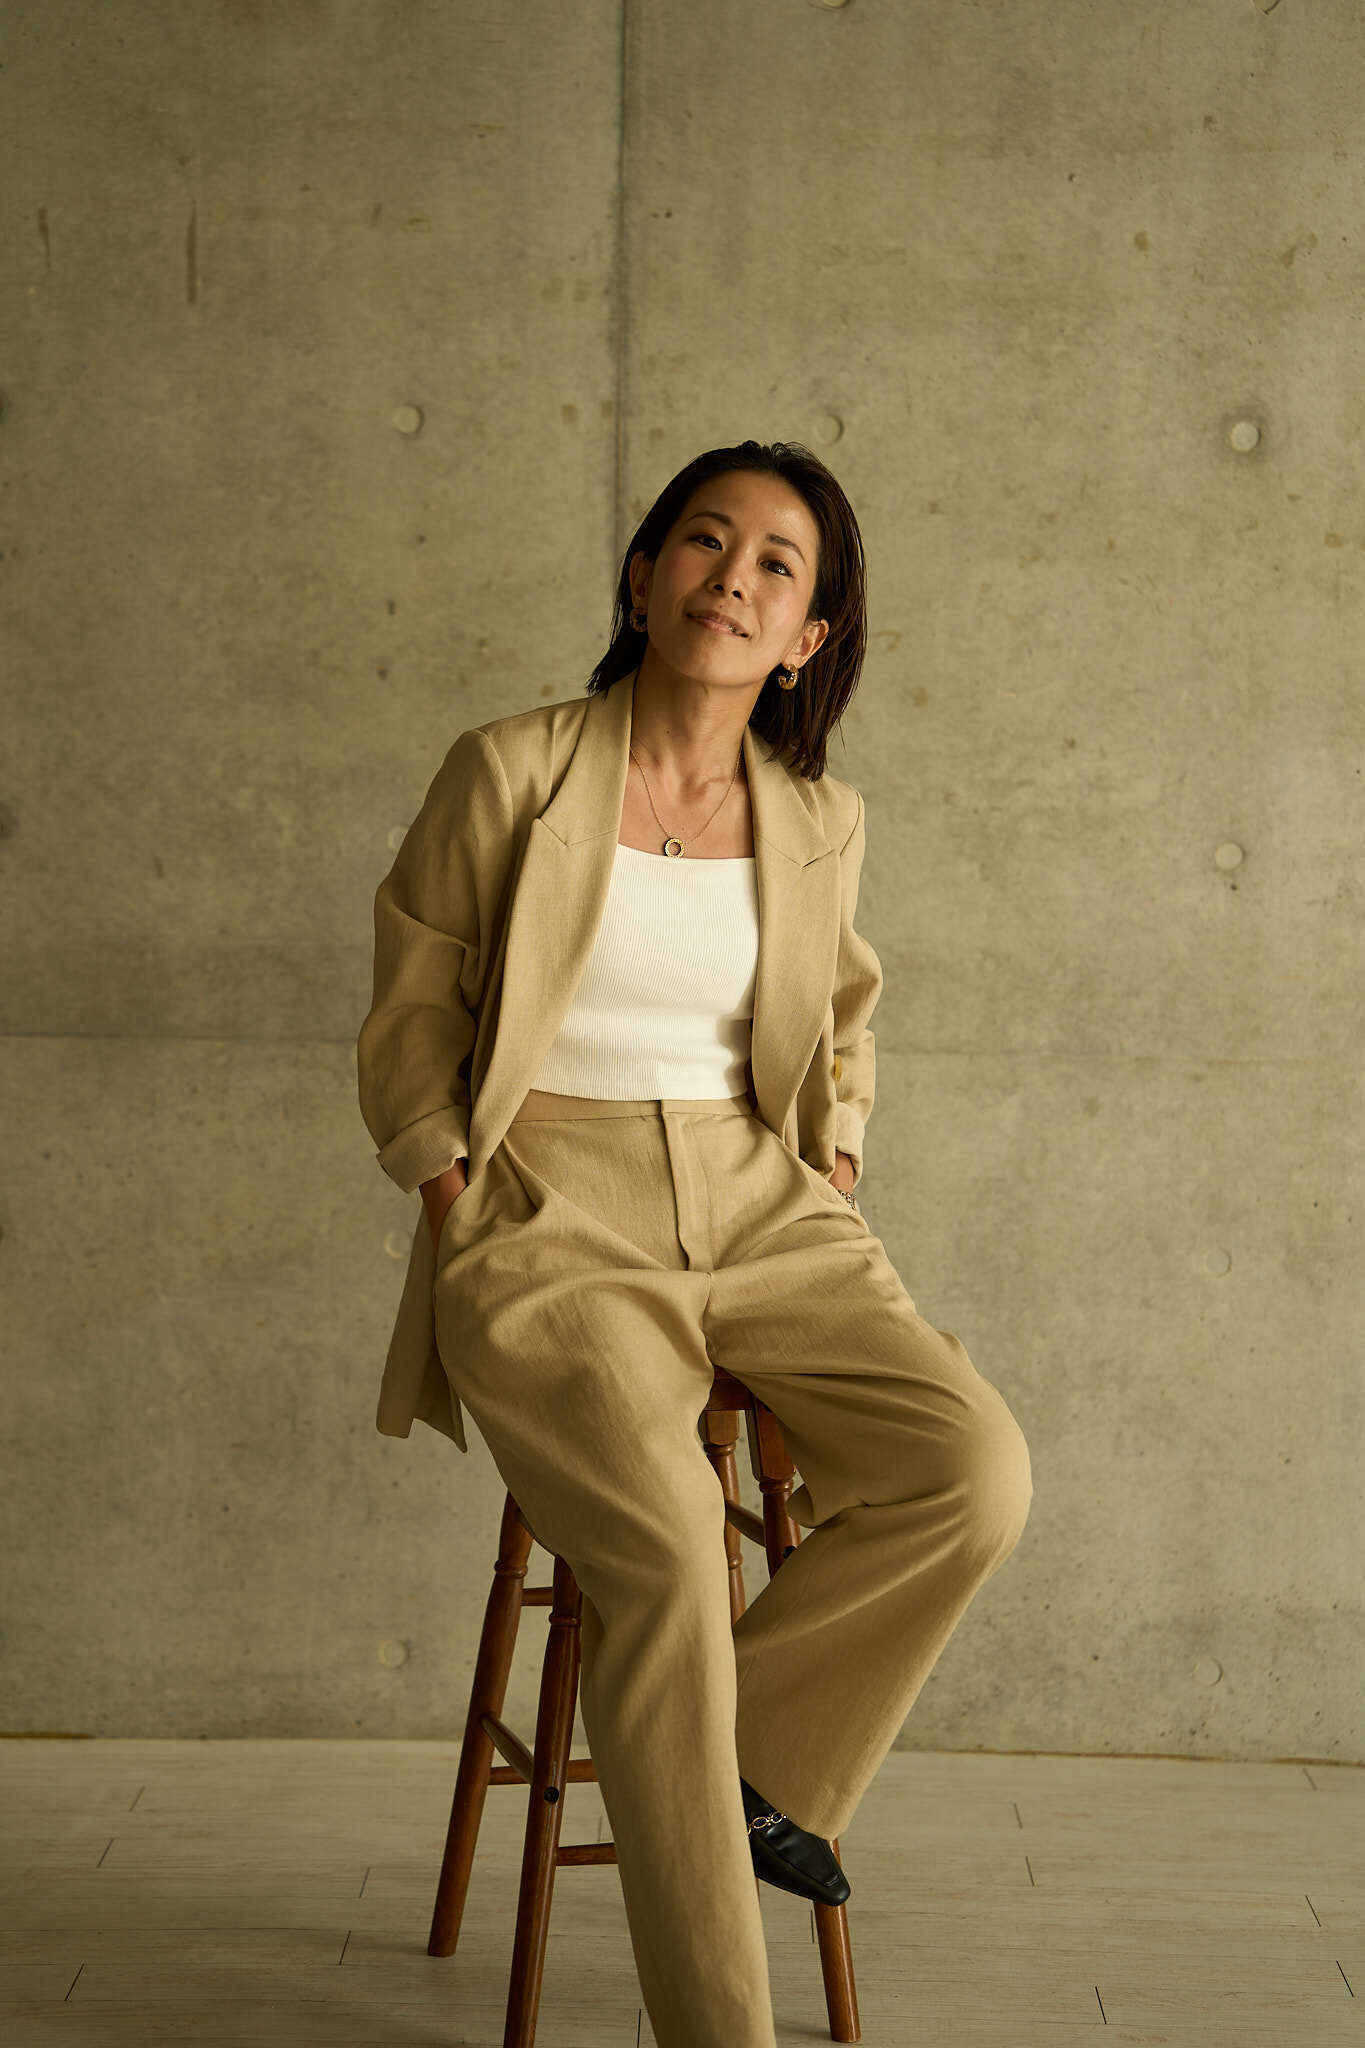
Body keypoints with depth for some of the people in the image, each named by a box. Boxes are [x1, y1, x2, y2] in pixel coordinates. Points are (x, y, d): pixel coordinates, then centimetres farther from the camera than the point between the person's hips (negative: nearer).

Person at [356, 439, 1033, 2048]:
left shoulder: (818, 824, 9)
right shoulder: (506, 775, -2)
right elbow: (408, 1040, 4)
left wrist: (833, 1190, 10)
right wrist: (470, 1240, -7)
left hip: (761, 1211, 4)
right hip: (550, 1217, -4)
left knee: (977, 1469, -21)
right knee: (662, 1545, -30)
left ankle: (749, 1752, 2)